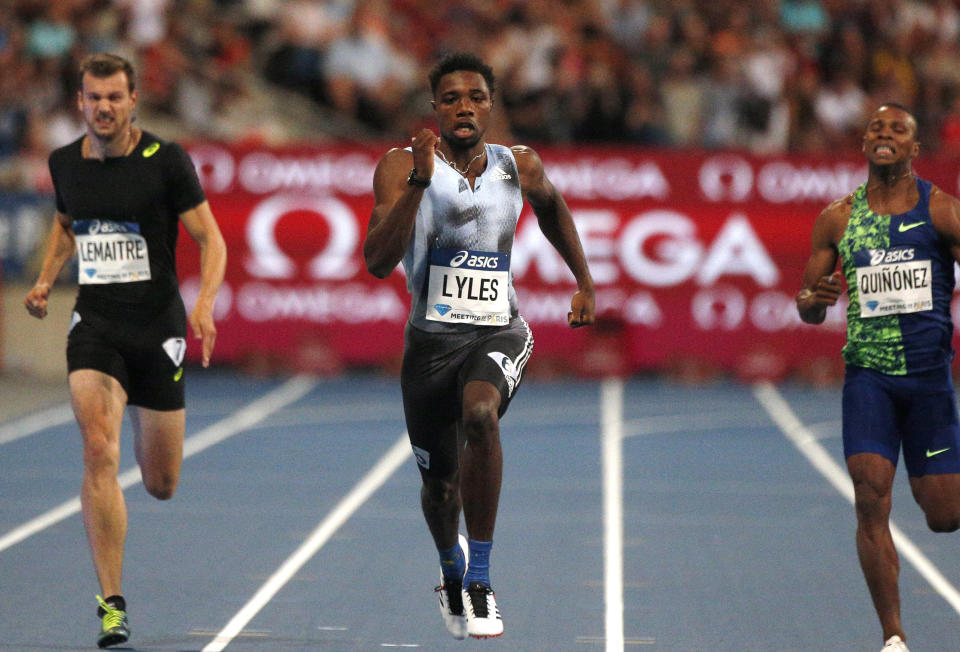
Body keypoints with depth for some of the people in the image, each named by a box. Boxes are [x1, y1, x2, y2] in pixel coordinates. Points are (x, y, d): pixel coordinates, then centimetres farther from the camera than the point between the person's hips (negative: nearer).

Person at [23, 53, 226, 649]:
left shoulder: (167, 161, -8)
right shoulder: (65, 163, 3)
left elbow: (211, 239, -6)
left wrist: (205, 304, -22)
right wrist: (46, 280, 8)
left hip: (158, 327, -1)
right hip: (94, 327, 1)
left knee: (162, 486, 8)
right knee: (99, 452, -21)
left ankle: (149, 429, 49)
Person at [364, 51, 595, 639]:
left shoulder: (519, 166, 2)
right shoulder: (402, 168, -8)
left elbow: (551, 206, 26)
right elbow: (378, 264, -21)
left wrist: (585, 281, 24)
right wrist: (418, 183, -29)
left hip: (499, 333, 0)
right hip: (431, 340, 0)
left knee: (479, 414, -34)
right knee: (439, 485, 14)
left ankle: (480, 579, -27)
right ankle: (451, 566, 51)